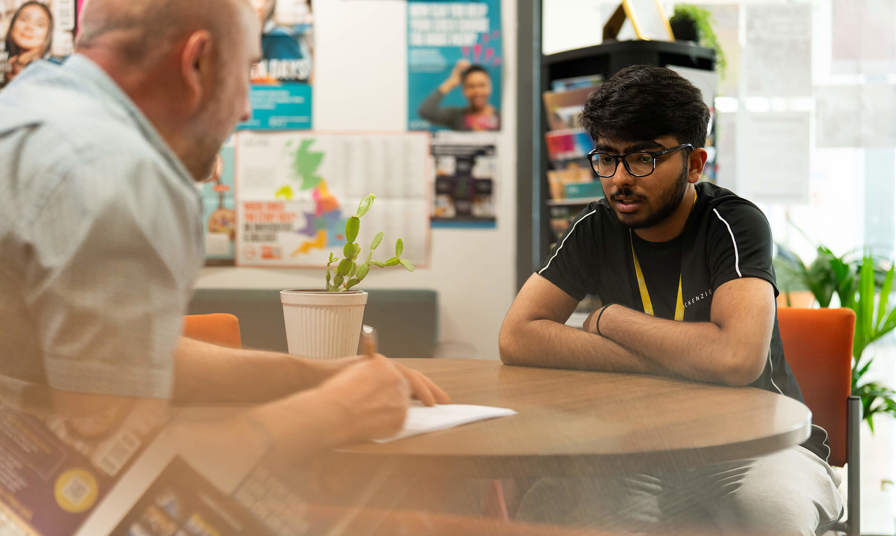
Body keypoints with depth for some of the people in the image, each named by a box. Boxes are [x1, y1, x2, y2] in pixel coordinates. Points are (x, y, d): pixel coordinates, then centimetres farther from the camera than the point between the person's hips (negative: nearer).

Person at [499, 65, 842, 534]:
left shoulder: (735, 224, -14)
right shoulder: (594, 229, 0)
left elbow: (738, 358, -31)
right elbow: (517, 338, -10)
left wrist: (609, 318, -15)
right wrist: (673, 360, -18)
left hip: (759, 439, -2)